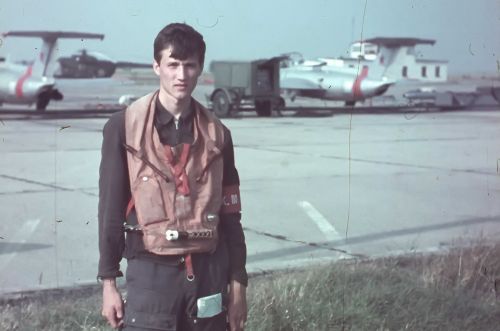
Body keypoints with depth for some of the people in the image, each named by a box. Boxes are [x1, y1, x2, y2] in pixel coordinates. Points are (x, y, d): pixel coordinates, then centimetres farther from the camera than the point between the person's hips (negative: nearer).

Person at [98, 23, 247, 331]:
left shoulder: (217, 134, 4)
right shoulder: (123, 127, -3)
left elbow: (230, 216, 8)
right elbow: (111, 209, 0)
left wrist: (238, 284, 6)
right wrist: (109, 282, -1)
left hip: (208, 271, 3)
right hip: (150, 272, -2)